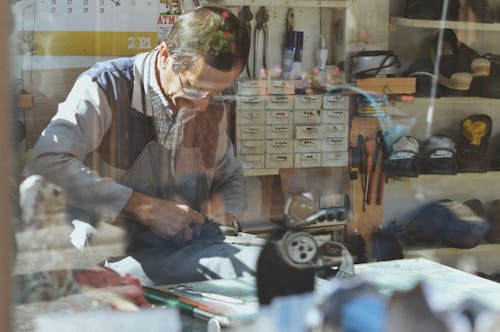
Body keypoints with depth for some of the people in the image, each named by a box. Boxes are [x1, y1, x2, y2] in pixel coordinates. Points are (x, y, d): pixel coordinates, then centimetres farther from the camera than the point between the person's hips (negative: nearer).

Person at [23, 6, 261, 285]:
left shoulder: (213, 109, 10)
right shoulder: (105, 87, -9)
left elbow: (232, 179, 27)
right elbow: (46, 164, -23)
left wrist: (212, 208, 1)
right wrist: (144, 207, -22)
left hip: (191, 248, 4)